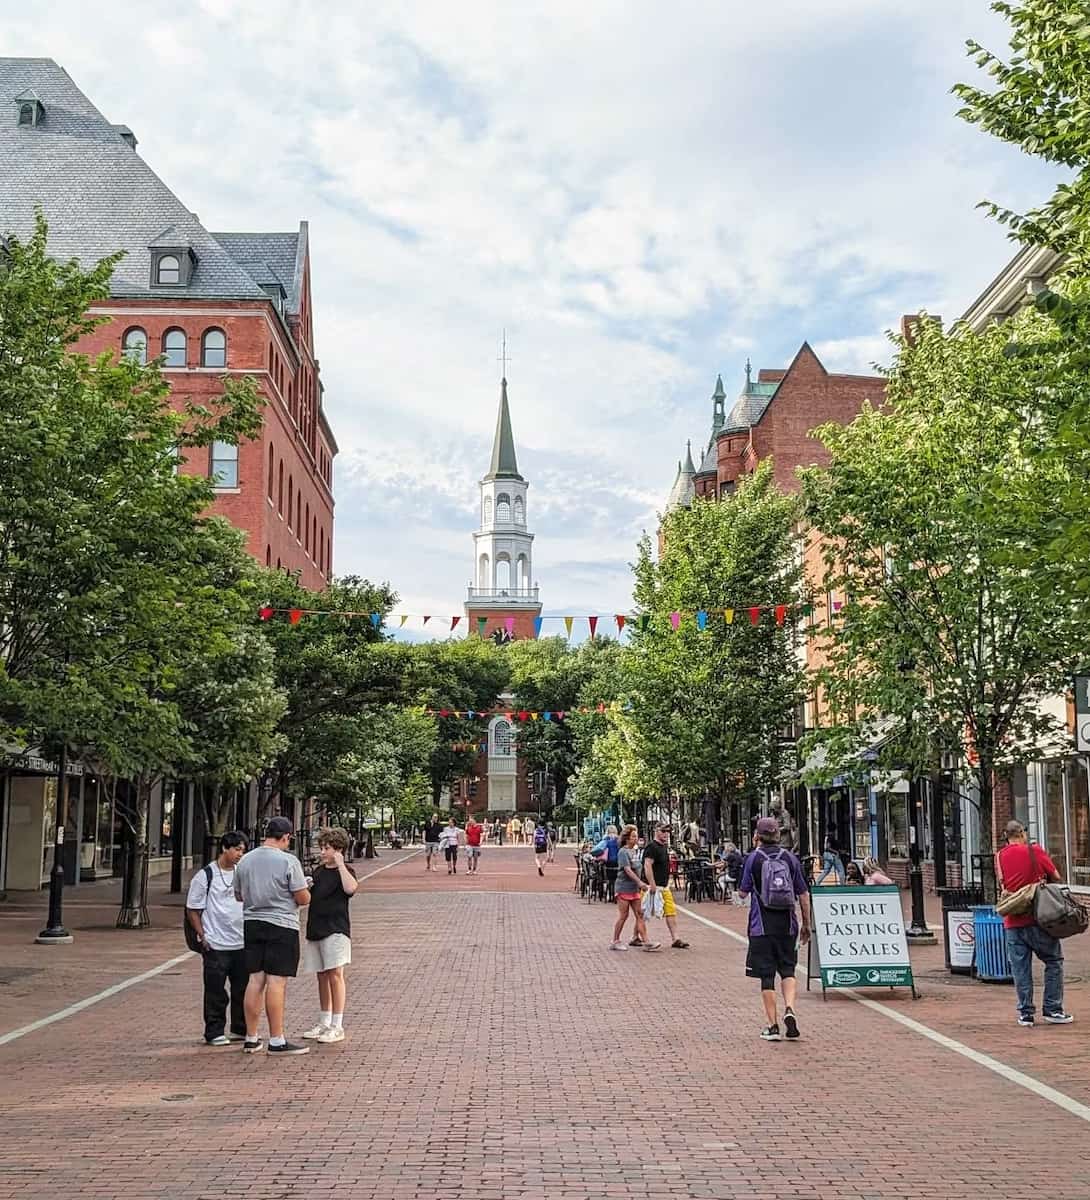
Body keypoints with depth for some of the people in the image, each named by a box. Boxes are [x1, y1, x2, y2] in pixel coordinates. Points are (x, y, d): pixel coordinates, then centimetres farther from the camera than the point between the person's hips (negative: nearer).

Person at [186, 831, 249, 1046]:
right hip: (216, 945, -5)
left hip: (242, 944, 5)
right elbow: (192, 910, -1)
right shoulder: (205, 876, -4)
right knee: (216, 992, -1)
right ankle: (214, 1033, 9)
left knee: (243, 989, 9)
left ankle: (241, 1030, 21)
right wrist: (202, 936, -9)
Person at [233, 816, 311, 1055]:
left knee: (255, 980, 10)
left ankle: (251, 1038, 15)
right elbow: (303, 898, -10)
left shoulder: (245, 861, 7)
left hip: (252, 923, 6)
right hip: (281, 925, -6)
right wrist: (305, 889, 11)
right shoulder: (288, 861, -11)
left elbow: (239, 895, 17)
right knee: (276, 982, -5)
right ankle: (276, 1040, -2)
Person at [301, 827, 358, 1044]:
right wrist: (305, 887, 3)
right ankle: (324, 1023, 22)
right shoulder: (318, 871, 15)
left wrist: (340, 864, -21)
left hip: (335, 930, -7)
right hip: (315, 929, 7)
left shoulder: (344, 871, -6)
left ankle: (337, 1026, -5)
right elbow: (307, 896, 25)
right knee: (322, 977, 13)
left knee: (335, 975, -8)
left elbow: (351, 888, -28)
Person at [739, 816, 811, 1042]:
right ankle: (789, 1009, -8)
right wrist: (806, 924, 14)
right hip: (787, 924, 2)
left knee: (766, 974, 3)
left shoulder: (754, 858, -4)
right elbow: (803, 894, 5)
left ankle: (772, 1025, 4)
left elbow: (743, 892, -1)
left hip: (762, 926, -2)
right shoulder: (789, 858, 3)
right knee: (788, 969, 15)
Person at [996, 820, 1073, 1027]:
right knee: (1054, 961, 10)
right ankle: (1052, 1009, 7)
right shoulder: (1034, 850, -5)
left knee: (1020, 968, 7)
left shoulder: (1000, 856, 5)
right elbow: (1056, 878, 0)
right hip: (1037, 917, -3)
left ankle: (1025, 1013, 8)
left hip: (1012, 922, 4)